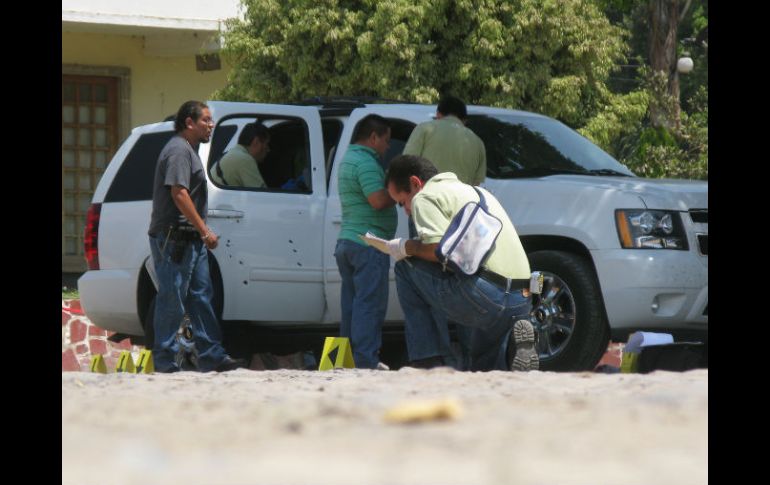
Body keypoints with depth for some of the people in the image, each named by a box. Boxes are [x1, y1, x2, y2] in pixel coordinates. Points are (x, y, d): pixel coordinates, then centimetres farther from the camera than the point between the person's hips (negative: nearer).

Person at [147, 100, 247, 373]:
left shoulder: (188, 150, 20)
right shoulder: (179, 150, -12)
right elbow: (179, 193, -21)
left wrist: (201, 232, 20)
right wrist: (205, 230, -21)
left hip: (190, 239, 11)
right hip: (174, 237, -11)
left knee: (200, 297, 9)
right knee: (173, 300, -7)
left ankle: (211, 357, 11)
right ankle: (166, 361, -4)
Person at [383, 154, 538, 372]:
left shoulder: (425, 197, 1)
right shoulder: (474, 190, 29)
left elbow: (440, 250, -14)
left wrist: (406, 247, 4)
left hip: (484, 296, -9)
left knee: (405, 268, 11)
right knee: (484, 368, 29)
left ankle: (427, 361, 4)